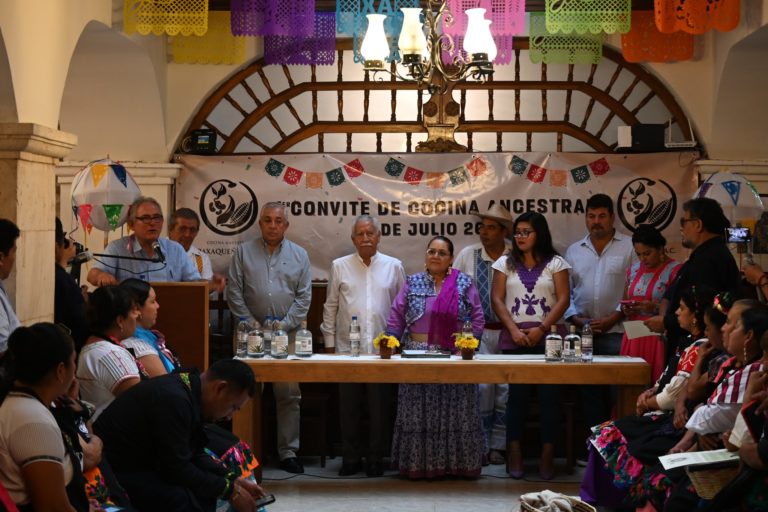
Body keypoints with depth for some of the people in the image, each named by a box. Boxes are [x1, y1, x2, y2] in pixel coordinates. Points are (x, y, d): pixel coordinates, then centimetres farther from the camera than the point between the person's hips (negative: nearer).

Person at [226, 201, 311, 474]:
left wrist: (285, 325, -6)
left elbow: (304, 296, 5)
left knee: (289, 394, -1)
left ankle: (288, 451, 4)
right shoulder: (244, 253, 7)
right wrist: (252, 325, -6)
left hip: (288, 334, 1)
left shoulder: (299, 255, 9)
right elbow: (234, 292, 1)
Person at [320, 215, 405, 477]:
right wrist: (329, 342, 6)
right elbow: (330, 307, 10)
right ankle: (350, 458, 14)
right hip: (347, 348, 0)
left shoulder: (393, 266, 6)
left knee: (380, 406, 3)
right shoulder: (340, 266, 7)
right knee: (349, 405, 4)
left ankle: (376, 458, 14)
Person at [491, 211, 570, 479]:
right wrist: (513, 329, -9)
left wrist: (542, 328, -12)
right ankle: (515, 456, 3)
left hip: (548, 335, -1)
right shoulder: (506, 263, 10)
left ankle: (547, 456, 2)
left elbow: (563, 299, -1)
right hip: (515, 337, 1)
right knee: (517, 394, 0)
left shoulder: (555, 263, 6)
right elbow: (497, 299, 4)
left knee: (549, 395, -3)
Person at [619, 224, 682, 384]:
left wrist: (655, 307, -21)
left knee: (656, 383, -12)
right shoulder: (634, 268, 15)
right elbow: (624, 301, 24)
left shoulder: (674, 270, -5)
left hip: (659, 339, -5)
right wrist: (625, 309, 2)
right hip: (633, 339, 6)